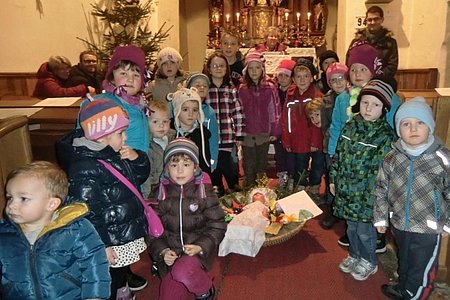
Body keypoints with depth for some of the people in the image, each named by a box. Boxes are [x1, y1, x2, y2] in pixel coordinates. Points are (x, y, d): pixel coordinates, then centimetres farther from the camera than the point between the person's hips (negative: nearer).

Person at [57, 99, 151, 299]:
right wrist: (101, 245, -23)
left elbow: (140, 177, 14)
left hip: (128, 230, 9)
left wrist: (137, 158, -6)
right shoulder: (85, 167, -26)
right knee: (110, 281, 10)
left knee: (123, 266, 30)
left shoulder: (115, 154, 4)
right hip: (110, 243, -9)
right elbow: (86, 212, -26)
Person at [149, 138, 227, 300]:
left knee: (182, 272, -31)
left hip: (200, 250, -2)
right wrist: (162, 251, -12)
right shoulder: (161, 192, 0)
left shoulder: (204, 190, -5)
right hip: (171, 253, 3)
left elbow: (217, 225, -4)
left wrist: (201, 247, -18)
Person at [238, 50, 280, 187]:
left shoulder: (270, 88, -1)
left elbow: (275, 110, 0)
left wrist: (275, 132, -1)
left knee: (262, 166, 12)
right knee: (249, 167, 8)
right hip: (247, 134, 0)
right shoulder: (242, 89, 0)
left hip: (264, 134, 0)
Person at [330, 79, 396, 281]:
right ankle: (354, 255, 43)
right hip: (346, 190, 5)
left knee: (364, 230, 10)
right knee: (351, 227, 21)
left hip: (366, 194, -5)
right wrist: (333, 179, 10)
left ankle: (369, 262, 34)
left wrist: (371, 197, -18)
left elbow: (381, 170, -17)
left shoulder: (385, 135, -16)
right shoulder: (351, 126, 1)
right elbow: (338, 155, 9)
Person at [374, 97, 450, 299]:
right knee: (404, 262, 27)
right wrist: (381, 218, 5)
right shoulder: (391, 159, -6)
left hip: (429, 230, -3)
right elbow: (382, 190, 3)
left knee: (422, 269, 13)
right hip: (399, 225, 4)